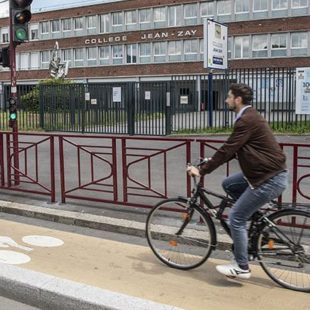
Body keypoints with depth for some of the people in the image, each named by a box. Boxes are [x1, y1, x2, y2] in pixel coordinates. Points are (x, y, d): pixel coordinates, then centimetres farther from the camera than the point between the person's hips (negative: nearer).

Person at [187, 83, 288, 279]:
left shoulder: (247, 120, -18)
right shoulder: (249, 116, 14)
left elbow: (228, 150, -20)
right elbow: (233, 150, 20)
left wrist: (202, 171, -13)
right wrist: (210, 162, 19)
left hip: (270, 179, -10)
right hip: (268, 173, 10)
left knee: (236, 218, -4)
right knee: (228, 184, 19)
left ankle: (242, 268, 8)